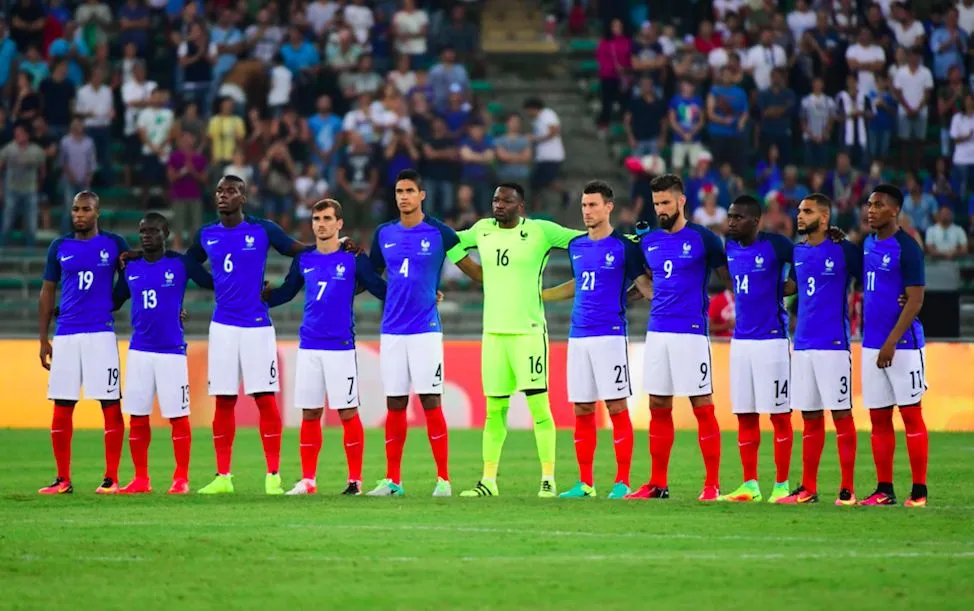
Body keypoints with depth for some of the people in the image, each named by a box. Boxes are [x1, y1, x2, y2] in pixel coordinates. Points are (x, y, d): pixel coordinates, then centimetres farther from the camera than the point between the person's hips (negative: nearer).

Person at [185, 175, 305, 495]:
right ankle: (222, 477, 11)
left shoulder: (262, 230, -3)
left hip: (257, 325, -3)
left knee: (265, 399, -5)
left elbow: (300, 251, 2)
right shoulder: (206, 235, 9)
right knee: (223, 402, 5)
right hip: (223, 326, 3)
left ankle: (273, 476, -1)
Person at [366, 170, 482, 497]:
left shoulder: (438, 233, -2)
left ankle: (443, 479, -3)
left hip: (426, 329, -4)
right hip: (392, 331, 4)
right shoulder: (384, 234, 10)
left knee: (431, 402, -6)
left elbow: (474, 271, 3)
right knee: (395, 405, 5)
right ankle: (392, 480, 10)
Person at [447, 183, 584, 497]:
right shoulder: (482, 230, 11)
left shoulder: (540, 231, -4)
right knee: (494, 409, 7)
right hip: (493, 332, 5)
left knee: (538, 404, -7)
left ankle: (548, 478, -4)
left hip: (529, 331, -5)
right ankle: (488, 480, 12)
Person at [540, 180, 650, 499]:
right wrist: (537, 295, 30)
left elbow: (645, 285, -3)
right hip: (578, 337, 6)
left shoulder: (624, 246, -4)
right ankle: (585, 483, 12)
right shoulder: (576, 246, 13)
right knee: (582, 410, 7)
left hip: (611, 336, -6)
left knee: (617, 407, -5)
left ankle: (622, 482, -2)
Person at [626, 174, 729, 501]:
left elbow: (729, 278, 1)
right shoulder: (648, 241, 11)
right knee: (658, 408, 8)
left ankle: (712, 484, -1)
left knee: (702, 406, -4)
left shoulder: (702, 238, -4)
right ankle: (657, 484, 14)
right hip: (657, 332, 6)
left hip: (691, 332, -6)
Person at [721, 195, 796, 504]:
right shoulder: (730, 248, 9)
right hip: (740, 339, 6)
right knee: (745, 415, 8)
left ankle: (782, 485, 5)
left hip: (771, 339, -6)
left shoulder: (776, 246, -10)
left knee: (779, 414, 0)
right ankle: (749, 485, 14)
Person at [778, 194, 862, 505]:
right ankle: (808, 489, 13)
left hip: (833, 345, -6)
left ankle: (847, 489, -2)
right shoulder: (797, 252, 12)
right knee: (810, 418, 9)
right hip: (802, 344, 6)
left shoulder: (843, 250, -6)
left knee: (841, 414, -4)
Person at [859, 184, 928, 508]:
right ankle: (884, 490, 11)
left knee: (910, 414, -4)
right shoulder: (868, 244, 12)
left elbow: (915, 300, -15)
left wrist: (892, 342, -19)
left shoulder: (907, 248, -11)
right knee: (879, 418, 7)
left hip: (902, 344, -7)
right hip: (871, 344, 7)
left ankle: (919, 491, -1)